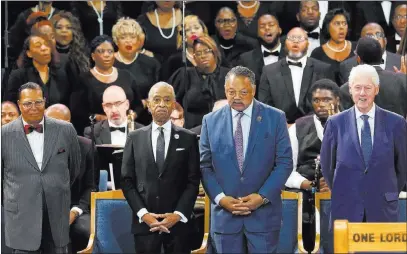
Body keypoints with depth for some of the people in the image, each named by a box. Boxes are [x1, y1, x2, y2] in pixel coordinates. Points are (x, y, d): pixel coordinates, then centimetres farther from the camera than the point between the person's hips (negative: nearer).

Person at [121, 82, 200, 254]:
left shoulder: (188, 138, 5)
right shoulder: (135, 138, 8)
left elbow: (193, 181, 1)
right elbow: (127, 180, 5)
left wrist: (179, 214, -10)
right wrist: (143, 214, -7)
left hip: (178, 222, -1)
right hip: (144, 222, 1)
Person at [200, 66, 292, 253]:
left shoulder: (275, 118, 1)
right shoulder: (211, 121, 5)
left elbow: (284, 162, -2)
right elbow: (205, 166, 5)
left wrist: (263, 196, -12)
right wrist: (220, 197, -10)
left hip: (264, 212, -1)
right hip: (224, 214, 1)